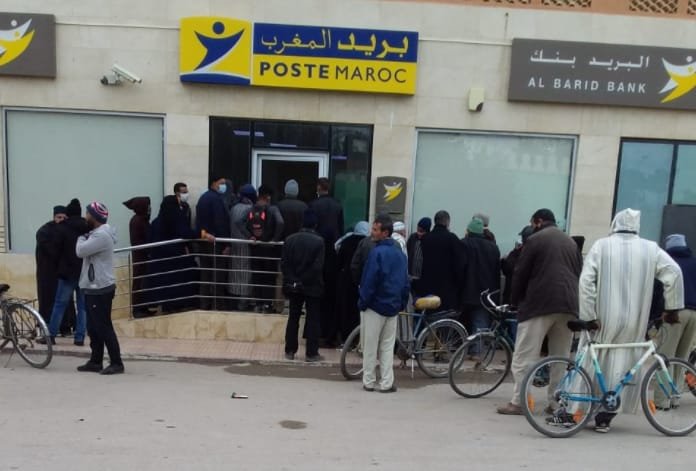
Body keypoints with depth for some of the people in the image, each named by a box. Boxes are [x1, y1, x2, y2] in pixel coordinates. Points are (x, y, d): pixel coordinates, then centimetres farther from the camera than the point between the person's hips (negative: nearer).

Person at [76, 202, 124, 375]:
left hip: (100, 289, -10)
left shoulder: (101, 235, -19)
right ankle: (95, 361, 23)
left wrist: (82, 236, -3)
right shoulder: (97, 233, 16)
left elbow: (80, 251, -21)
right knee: (93, 328, 15)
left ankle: (116, 363, -1)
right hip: (94, 288, 10)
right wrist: (84, 236, 3)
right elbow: (83, 251, 15)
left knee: (104, 328, -6)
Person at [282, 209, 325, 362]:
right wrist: (314, 281, -1)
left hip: (294, 285, 4)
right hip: (312, 286, -3)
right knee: (313, 319, 5)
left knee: (293, 318, 12)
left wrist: (290, 280, 4)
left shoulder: (290, 239, 0)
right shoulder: (318, 241, -12)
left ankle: (290, 351, 17)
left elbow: (284, 263, -2)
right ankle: (311, 353, 8)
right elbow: (318, 266, -15)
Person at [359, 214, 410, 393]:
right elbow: (405, 282, 10)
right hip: (393, 307, 6)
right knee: (388, 346, 12)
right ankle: (387, 383, 13)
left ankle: (369, 381, 14)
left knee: (370, 346, 6)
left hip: (375, 305, -6)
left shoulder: (377, 252, -15)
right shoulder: (400, 254, 8)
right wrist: (402, 303, 15)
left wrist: (363, 302, -8)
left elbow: (370, 281, -16)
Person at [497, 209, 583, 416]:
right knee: (561, 357, 13)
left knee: (524, 355, -2)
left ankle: (518, 402, -2)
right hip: (569, 305, 7)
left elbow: (520, 274, -1)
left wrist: (515, 300, 11)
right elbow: (579, 274, 19)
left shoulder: (535, 240, 0)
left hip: (539, 303, -6)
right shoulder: (571, 242, 20)